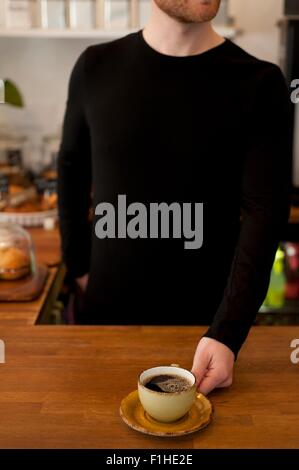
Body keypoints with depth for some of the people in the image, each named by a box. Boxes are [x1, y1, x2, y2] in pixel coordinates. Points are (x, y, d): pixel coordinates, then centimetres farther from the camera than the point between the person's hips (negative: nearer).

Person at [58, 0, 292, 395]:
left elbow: (265, 212, -16)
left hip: (206, 315, -1)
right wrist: (78, 266, 6)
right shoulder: (97, 68, -3)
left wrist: (227, 333, -24)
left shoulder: (259, 84, -11)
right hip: (106, 308, 2)